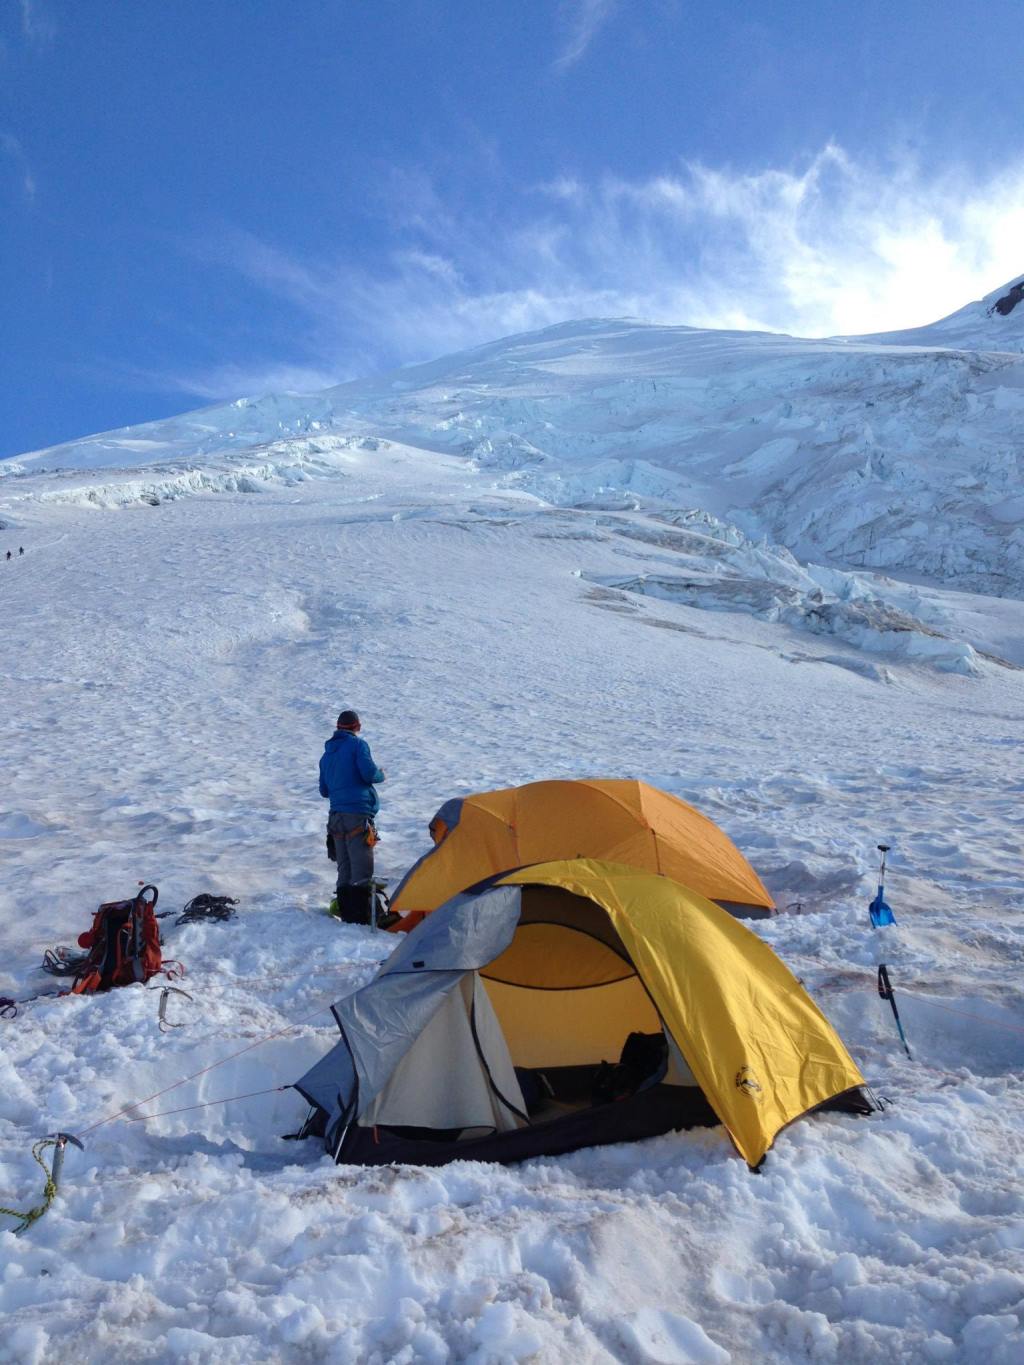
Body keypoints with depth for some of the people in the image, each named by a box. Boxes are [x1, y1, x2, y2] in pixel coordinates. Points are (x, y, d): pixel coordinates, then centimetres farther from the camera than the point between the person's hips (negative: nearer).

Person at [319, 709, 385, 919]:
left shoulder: (326, 754, 20)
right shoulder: (358, 744, -1)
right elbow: (369, 773, -13)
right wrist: (381, 775, 7)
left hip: (336, 817, 7)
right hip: (358, 814, -7)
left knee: (344, 868, 11)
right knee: (361, 868, -8)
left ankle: (345, 913, 12)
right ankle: (361, 916, -12)